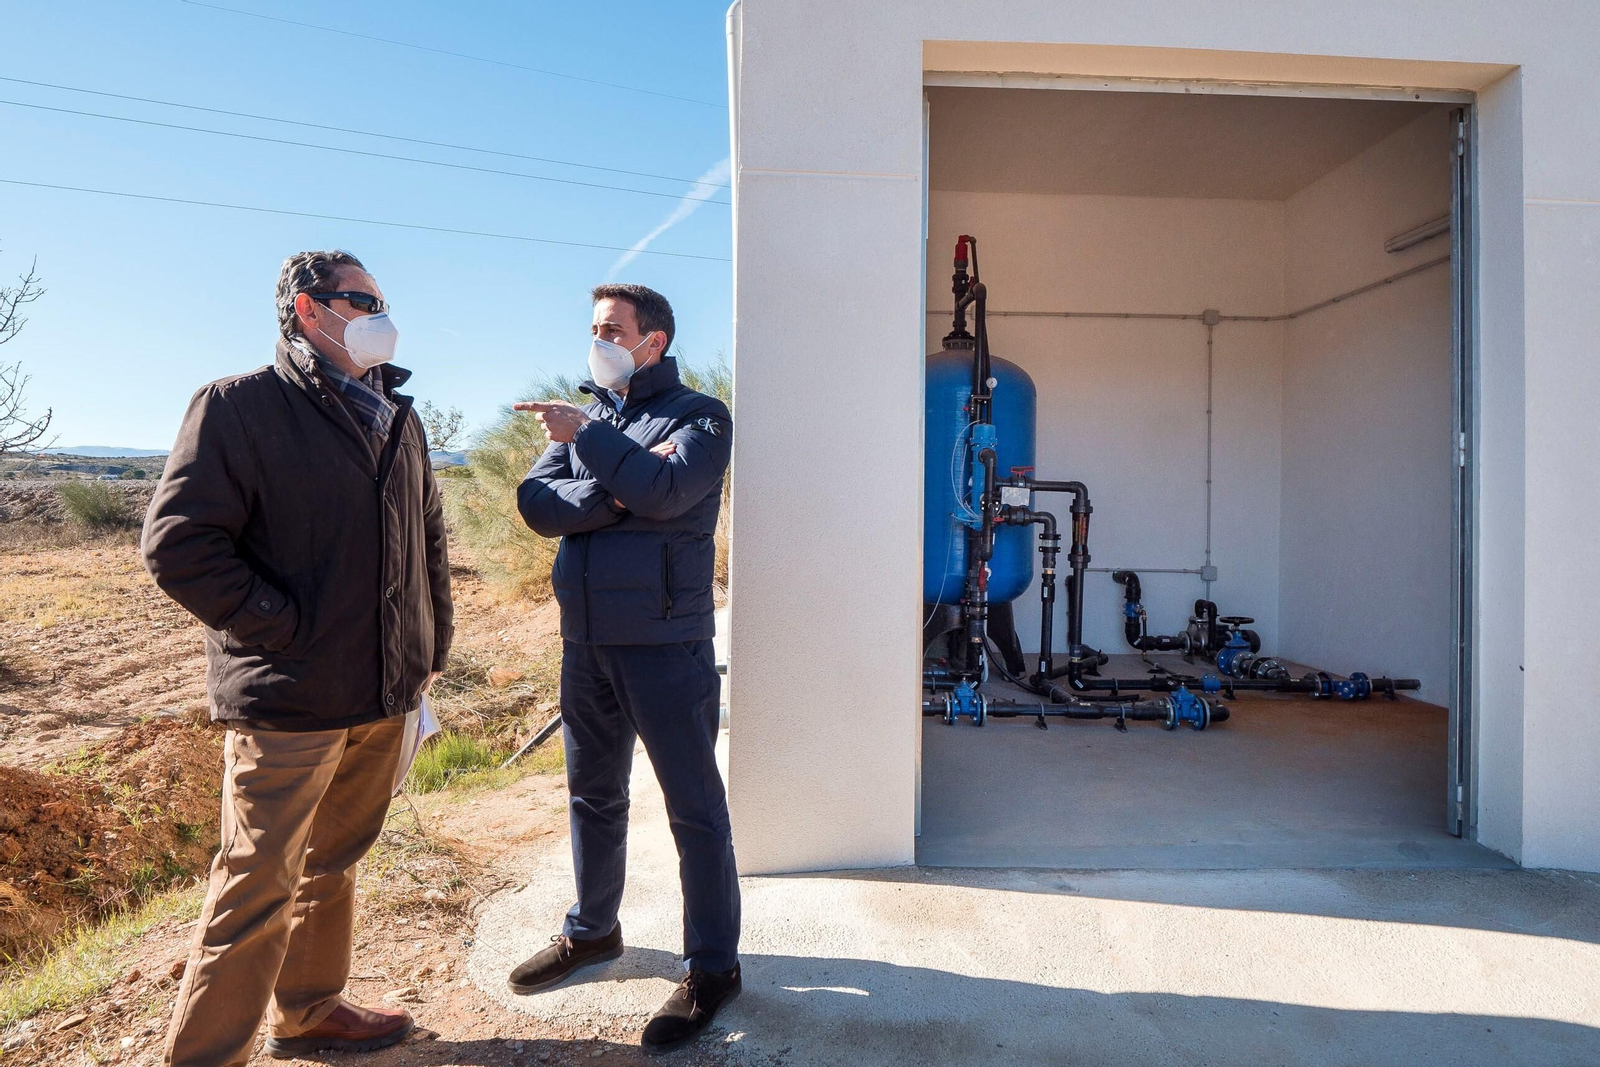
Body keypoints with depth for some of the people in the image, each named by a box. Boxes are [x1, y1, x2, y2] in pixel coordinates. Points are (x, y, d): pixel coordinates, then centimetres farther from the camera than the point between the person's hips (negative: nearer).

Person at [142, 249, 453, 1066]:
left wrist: (433, 646, 14)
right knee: (260, 887, 2)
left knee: (332, 866, 20)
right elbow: (177, 542, -13)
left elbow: (428, 543, 19)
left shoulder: (398, 419, 13)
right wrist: (286, 629, -15)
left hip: (384, 696, 7)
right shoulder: (240, 406, -7)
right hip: (287, 700, -6)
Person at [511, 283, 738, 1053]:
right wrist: (616, 491, -16)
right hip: (585, 642, 6)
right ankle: (592, 931, 40)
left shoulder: (698, 416, -3)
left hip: (665, 644, -6)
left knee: (694, 808, 2)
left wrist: (586, 437, -17)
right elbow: (536, 503, -2)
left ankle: (712, 966, 17)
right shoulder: (586, 417, 13)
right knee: (593, 795, 20)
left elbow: (666, 490, -23)